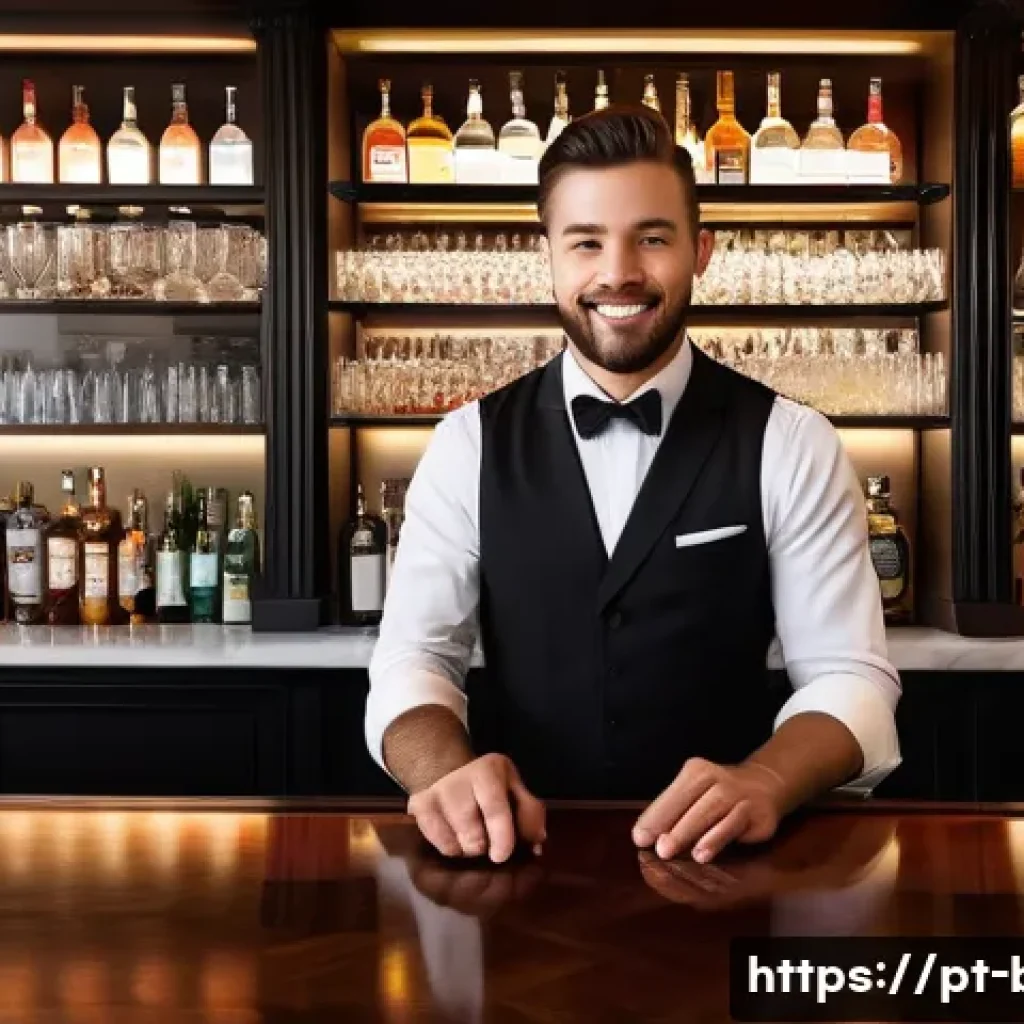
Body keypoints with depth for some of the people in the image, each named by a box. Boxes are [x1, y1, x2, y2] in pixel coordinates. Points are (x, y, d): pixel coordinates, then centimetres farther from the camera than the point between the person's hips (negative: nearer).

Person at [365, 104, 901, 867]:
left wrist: (761, 783, -26)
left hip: (715, 864, 0)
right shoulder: (469, 445, 3)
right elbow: (413, 657, -2)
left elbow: (850, 676, -3)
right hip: (519, 857, 1)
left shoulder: (791, 446, 0)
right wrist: (449, 770, -25)